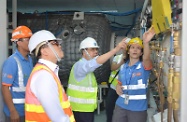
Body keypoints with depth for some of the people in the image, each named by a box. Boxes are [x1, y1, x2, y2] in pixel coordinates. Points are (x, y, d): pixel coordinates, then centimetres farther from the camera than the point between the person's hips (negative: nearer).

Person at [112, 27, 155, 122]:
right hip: (121, 105, 4)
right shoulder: (123, 67, 7)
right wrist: (118, 87, -3)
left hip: (138, 108, -4)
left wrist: (146, 42, -48)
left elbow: (147, 58, -30)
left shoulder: (144, 66, -7)